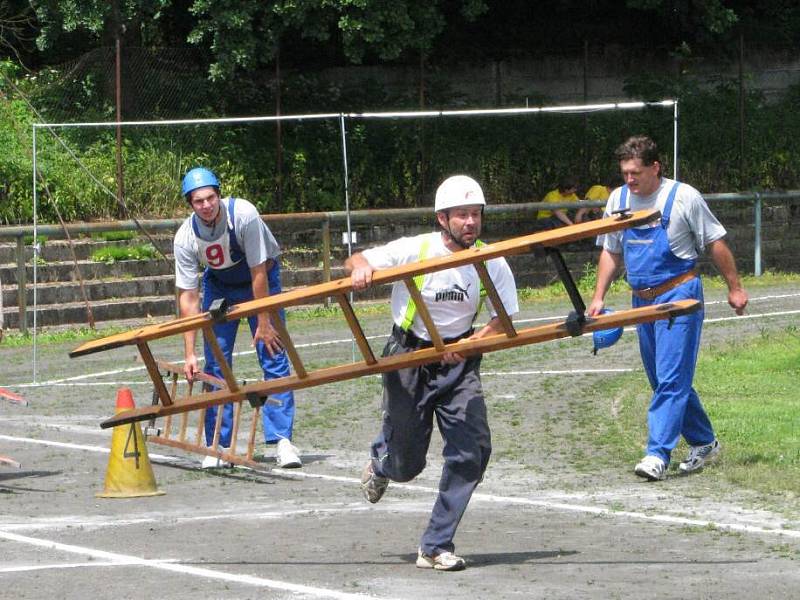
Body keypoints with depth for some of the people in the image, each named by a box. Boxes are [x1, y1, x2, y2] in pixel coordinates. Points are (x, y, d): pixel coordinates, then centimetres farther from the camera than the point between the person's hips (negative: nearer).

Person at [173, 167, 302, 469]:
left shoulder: (243, 214, -33)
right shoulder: (186, 237, -25)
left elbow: (259, 273, -26)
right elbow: (188, 297, -21)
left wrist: (263, 323, -23)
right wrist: (190, 354, -24)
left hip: (261, 278, -2)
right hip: (220, 284, 2)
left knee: (273, 357, -12)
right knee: (216, 363, -5)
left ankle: (282, 439, -12)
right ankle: (219, 446, 3)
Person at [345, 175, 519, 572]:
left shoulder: (492, 264, -9)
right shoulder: (415, 250, -15)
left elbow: (505, 321, -4)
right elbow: (356, 260, -7)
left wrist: (469, 344, -22)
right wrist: (360, 267, -32)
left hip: (459, 362, 2)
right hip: (409, 358, -2)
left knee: (474, 447, -16)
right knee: (405, 465, 5)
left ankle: (435, 546, -5)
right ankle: (381, 461, 48)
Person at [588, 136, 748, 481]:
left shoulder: (683, 197, -8)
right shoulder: (619, 199, 6)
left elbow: (715, 244, 0)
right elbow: (611, 253, 15)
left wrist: (734, 288, 2)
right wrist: (599, 296, 8)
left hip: (679, 295, -6)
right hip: (642, 301, 6)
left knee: (671, 378, -13)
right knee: (663, 380, 12)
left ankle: (658, 454, -18)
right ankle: (704, 443, 26)